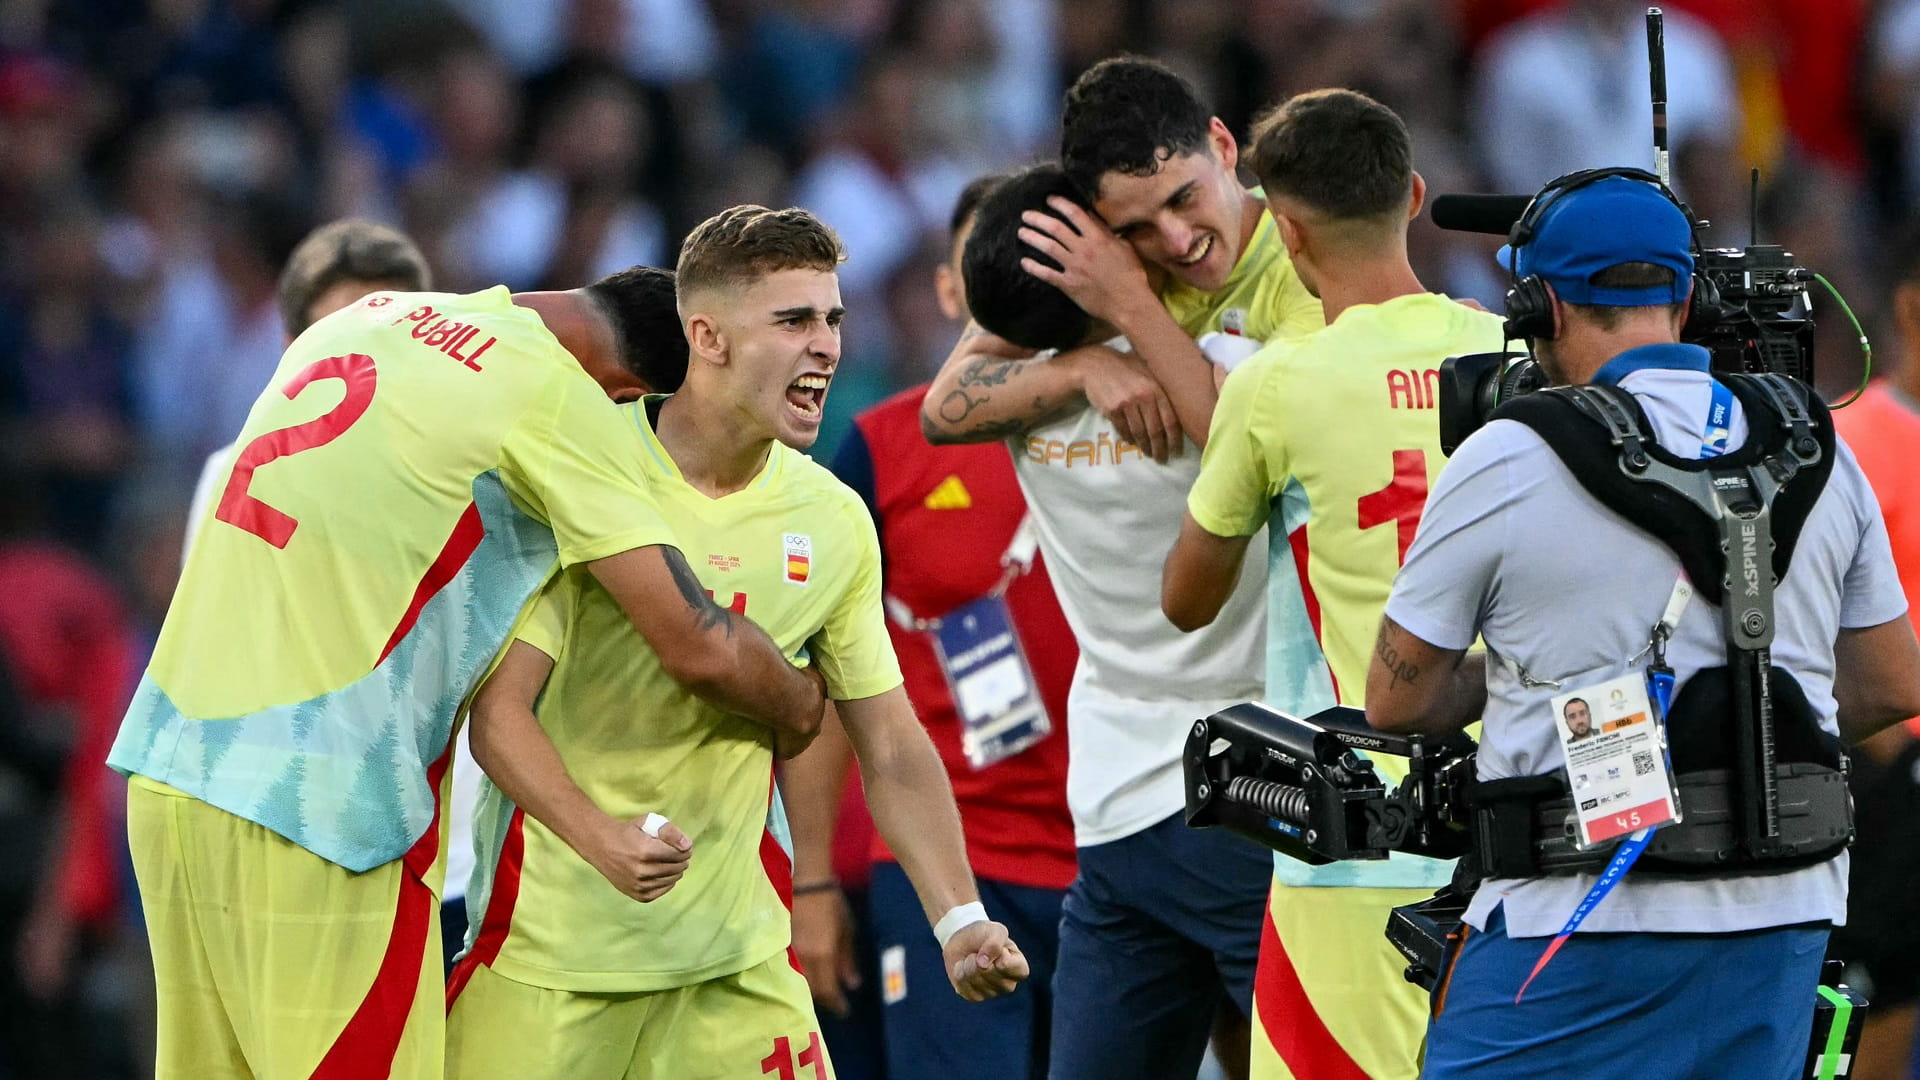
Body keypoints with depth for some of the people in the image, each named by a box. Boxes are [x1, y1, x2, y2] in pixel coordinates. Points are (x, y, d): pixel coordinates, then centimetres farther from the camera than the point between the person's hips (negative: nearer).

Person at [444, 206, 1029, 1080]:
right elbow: (497, 709, -16)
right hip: (550, 947, -4)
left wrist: (959, 920, -3)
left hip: (733, 955, 4)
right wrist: (600, 833, -33)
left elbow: (892, 751, 11)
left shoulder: (834, 522, 5)